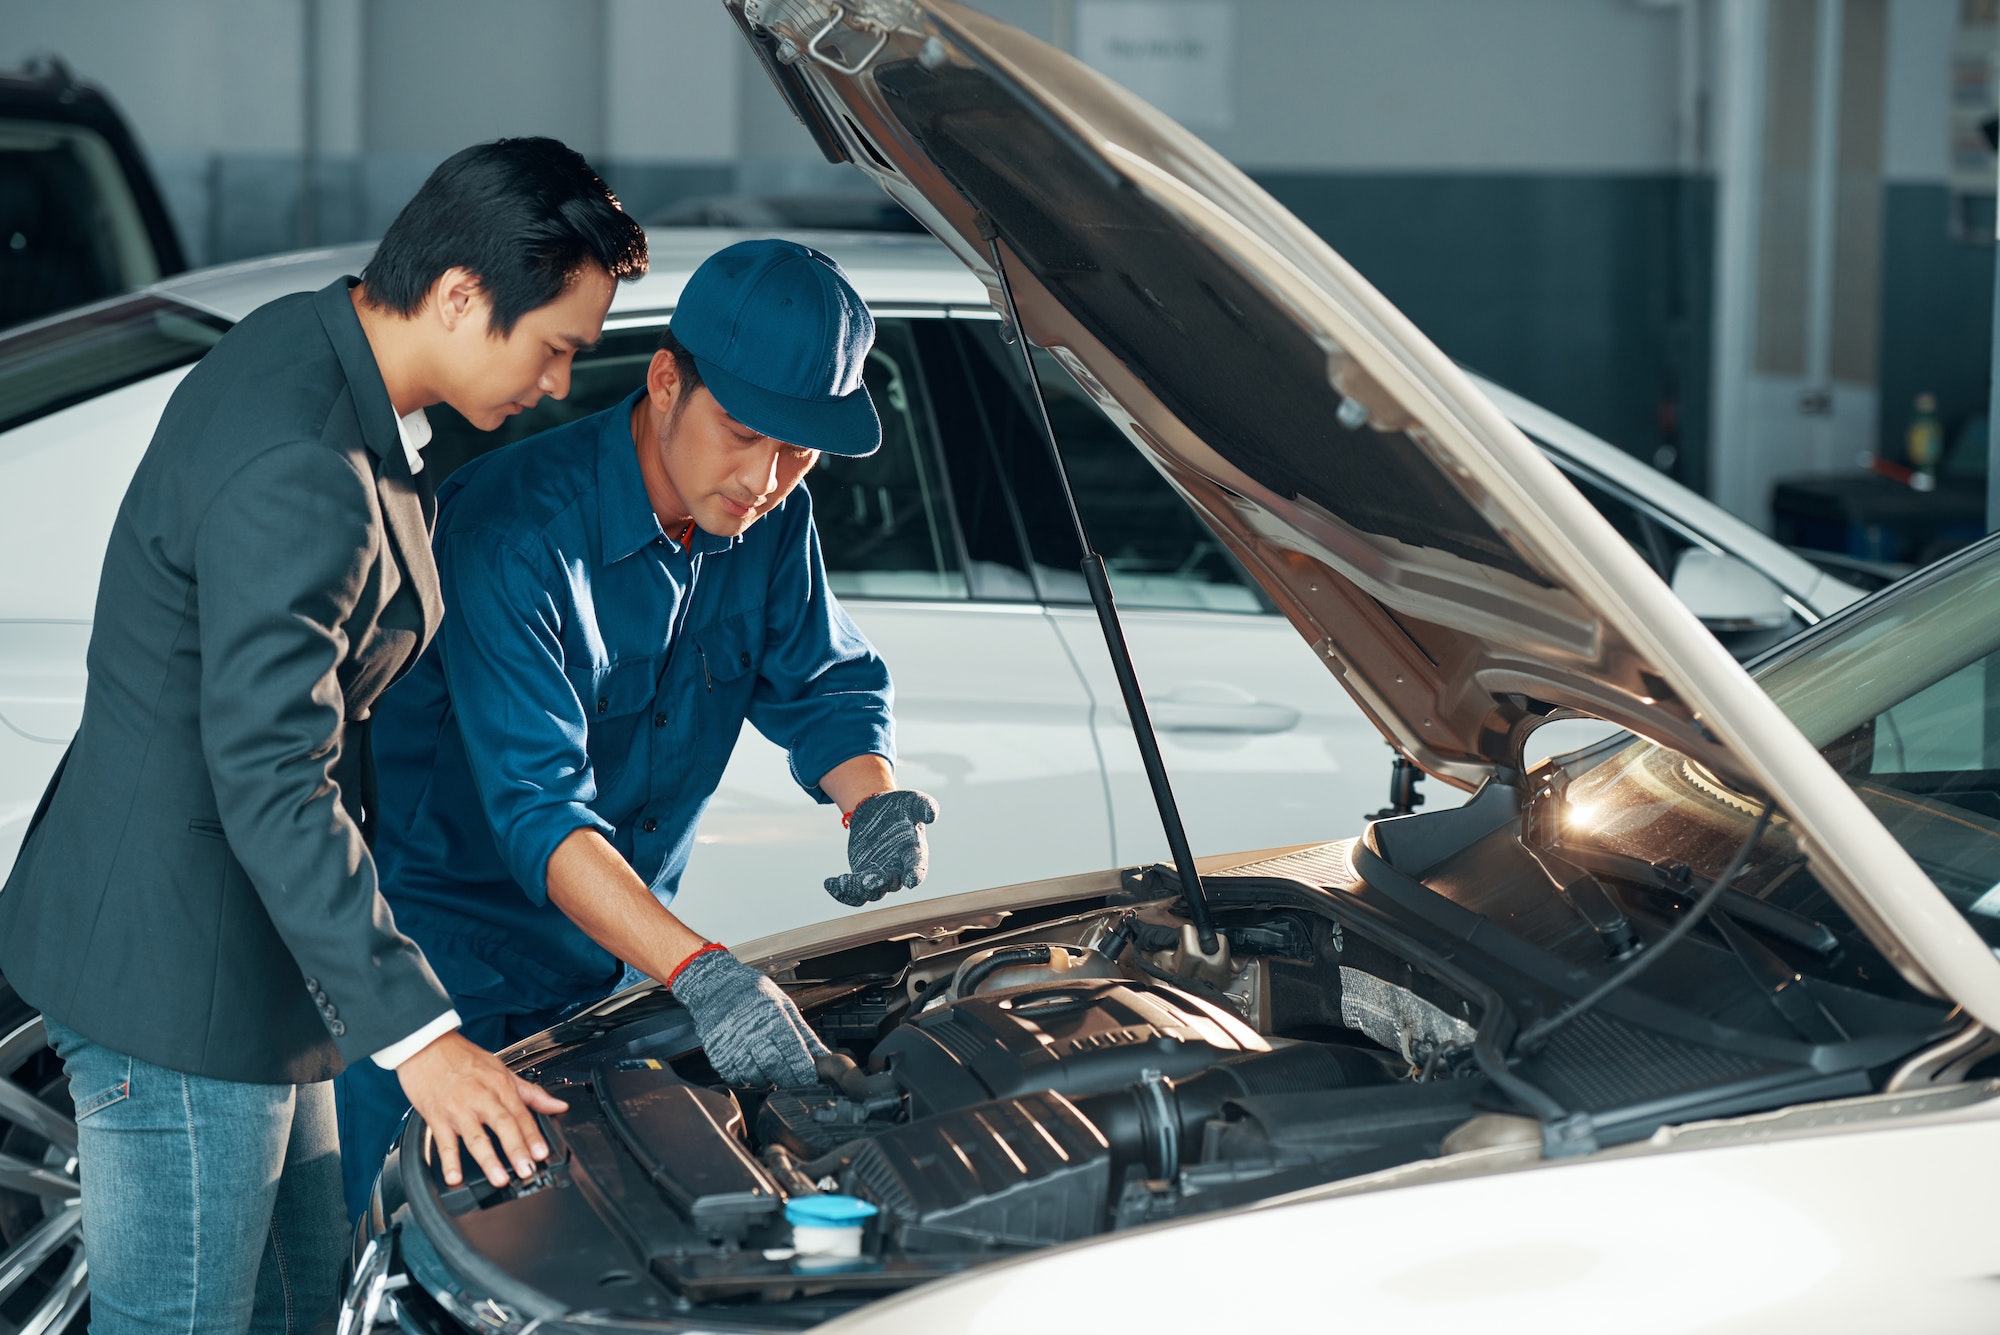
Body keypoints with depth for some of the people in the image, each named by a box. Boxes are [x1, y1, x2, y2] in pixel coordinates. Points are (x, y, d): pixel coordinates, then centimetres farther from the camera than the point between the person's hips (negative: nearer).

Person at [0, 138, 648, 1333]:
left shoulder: (310, 344, 5)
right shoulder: (302, 474, -28)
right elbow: (272, 782, -31)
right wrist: (416, 1032, -32)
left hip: (241, 951, 11)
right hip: (175, 971, -11)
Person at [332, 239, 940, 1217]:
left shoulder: (770, 521, -6)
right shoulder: (515, 530, -29)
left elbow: (825, 686, 7)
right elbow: (536, 809, -37)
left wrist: (878, 804, -18)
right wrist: (700, 973, -49)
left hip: (605, 959, 6)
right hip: (440, 948, -6)